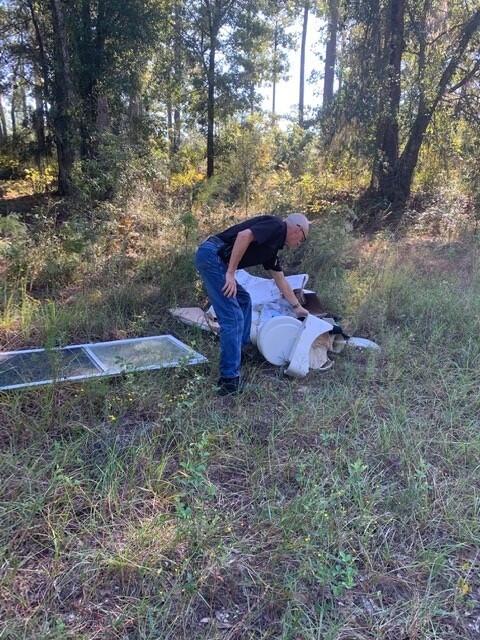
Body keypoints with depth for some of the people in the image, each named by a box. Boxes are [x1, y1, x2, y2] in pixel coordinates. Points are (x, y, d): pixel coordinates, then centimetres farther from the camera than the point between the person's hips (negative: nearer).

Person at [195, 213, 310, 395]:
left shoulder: (273, 244, 24)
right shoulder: (276, 226, -2)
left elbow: (281, 281, 35)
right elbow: (244, 235, -21)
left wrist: (297, 307, 44)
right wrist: (231, 272, -19)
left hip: (216, 260, 10)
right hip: (212, 255, -10)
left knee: (244, 301, 24)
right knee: (232, 317, -10)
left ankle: (241, 351, 33)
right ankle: (229, 379, -7)